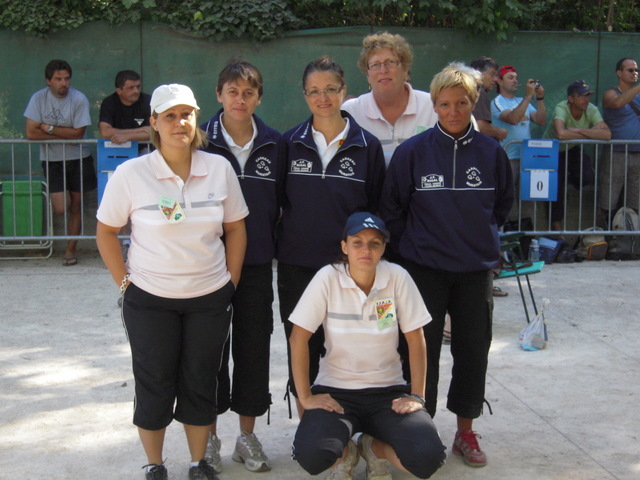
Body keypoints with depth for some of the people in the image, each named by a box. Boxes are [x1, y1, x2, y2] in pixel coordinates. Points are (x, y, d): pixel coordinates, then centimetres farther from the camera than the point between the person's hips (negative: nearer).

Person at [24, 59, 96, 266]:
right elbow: (31, 133, -14)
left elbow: (78, 134, -14)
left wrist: (50, 128, -14)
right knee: (61, 208, -10)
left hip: (78, 158, 0)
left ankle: (71, 249, 19)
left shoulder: (79, 99, -12)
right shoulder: (38, 98, -8)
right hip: (52, 160, 0)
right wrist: (64, 134, -13)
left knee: (75, 206, 7)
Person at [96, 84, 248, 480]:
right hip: (150, 300, -1)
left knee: (201, 384, 12)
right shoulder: (130, 174, -9)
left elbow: (236, 229, 6)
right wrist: (125, 283, -3)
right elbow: (107, 232, 1)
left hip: (210, 299, 2)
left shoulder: (219, 169, -3)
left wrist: (231, 284, 3)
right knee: (155, 386, 8)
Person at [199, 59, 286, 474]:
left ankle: (248, 436, 22)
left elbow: (280, 203, 10)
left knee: (254, 347, 7)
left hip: (257, 264, 2)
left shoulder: (275, 145, 3)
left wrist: (272, 245, 4)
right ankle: (209, 437, 20)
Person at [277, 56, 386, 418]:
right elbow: (277, 200, 10)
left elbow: (377, 208, 5)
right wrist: (282, 243, 4)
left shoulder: (367, 145, 0)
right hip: (297, 264, 1)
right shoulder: (290, 143, 3)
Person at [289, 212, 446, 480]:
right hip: (335, 390, -1)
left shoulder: (398, 277, -8)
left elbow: (415, 339, -2)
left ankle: (373, 448, 12)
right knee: (310, 455, -29)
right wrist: (305, 397, -11)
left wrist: (417, 396, -7)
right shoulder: (328, 278, -12)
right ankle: (346, 454, 10)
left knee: (428, 457, -23)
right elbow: (298, 338, -9)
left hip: (388, 391, 1)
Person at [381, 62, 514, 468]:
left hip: (476, 269, 2)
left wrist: (484, 236, 11)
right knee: (423, 351, 5)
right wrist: (410, 245, 4)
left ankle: (466, 431, 25)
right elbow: (392, 206, 3)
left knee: (473, 349, 10)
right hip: (424, 268, -2)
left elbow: (503, 203, 15)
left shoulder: (491, 152, 0)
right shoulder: (413, 151, -6)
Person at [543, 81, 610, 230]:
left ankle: (569, 178, 18)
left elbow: (607, 134, -32)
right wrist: (591, 134, -34)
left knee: (587, 177, -19)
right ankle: (556, 225, 17)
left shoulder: (591, 110, -19)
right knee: (556, 187, -6)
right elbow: (561, 134, -50)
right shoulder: (561, 109, -31)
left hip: (573, 149, 3)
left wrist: (579, 130, -38)